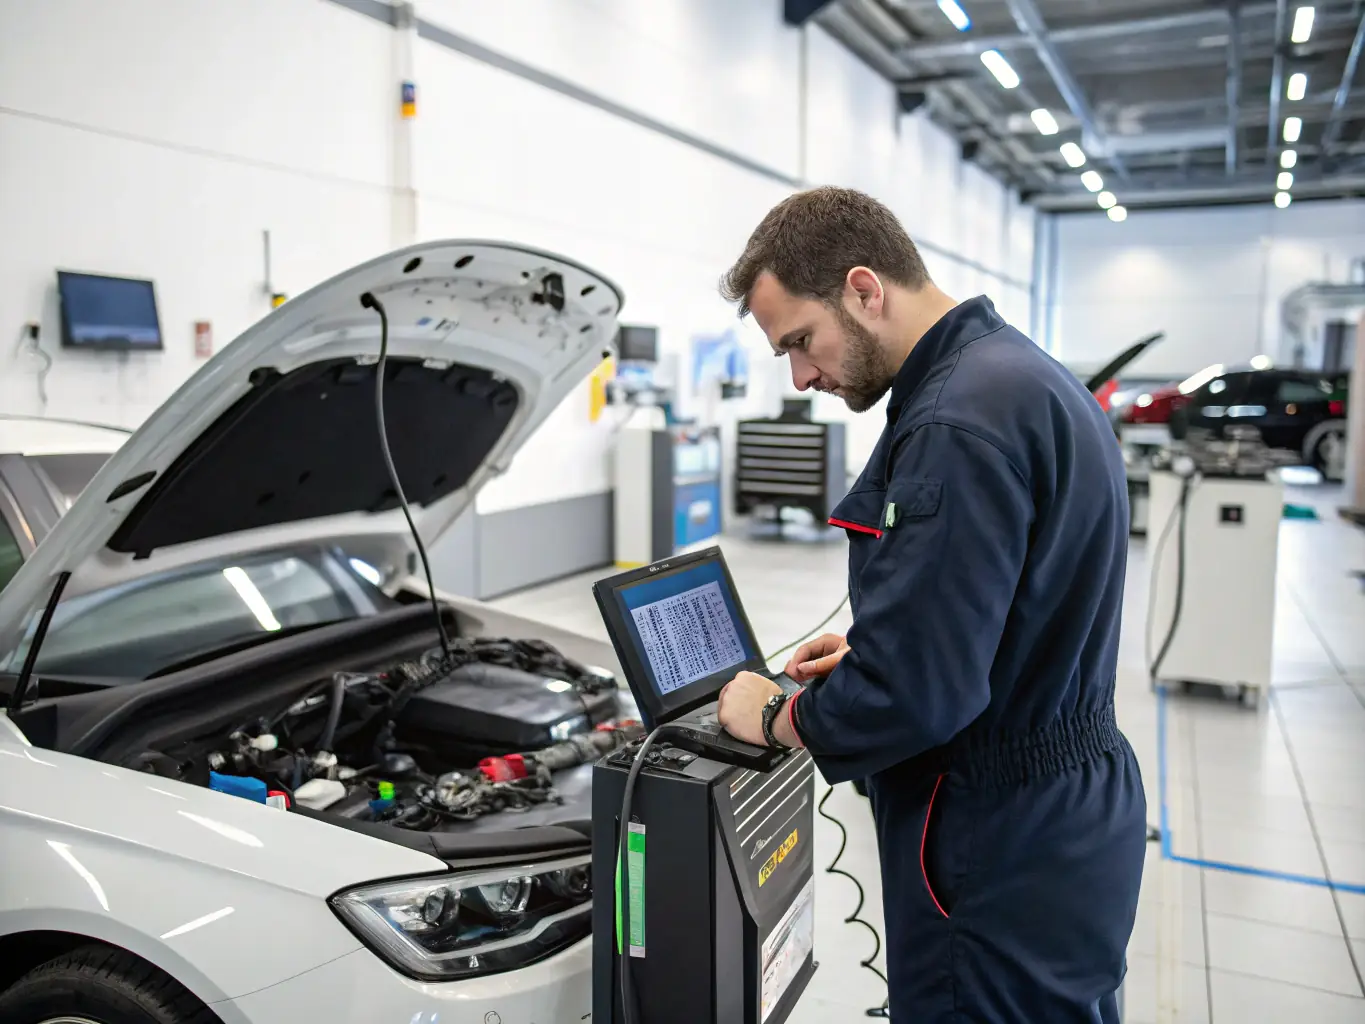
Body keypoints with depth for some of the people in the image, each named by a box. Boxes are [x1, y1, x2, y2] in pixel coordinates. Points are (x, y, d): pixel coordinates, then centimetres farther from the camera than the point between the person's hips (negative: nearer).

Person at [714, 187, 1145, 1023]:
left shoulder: (960, 421, -26)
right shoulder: (1021, 374, 7)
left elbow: (911, 694, -28)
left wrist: (776, 717, -11)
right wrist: (871, 653, 10)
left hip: (1006, 864, -9)